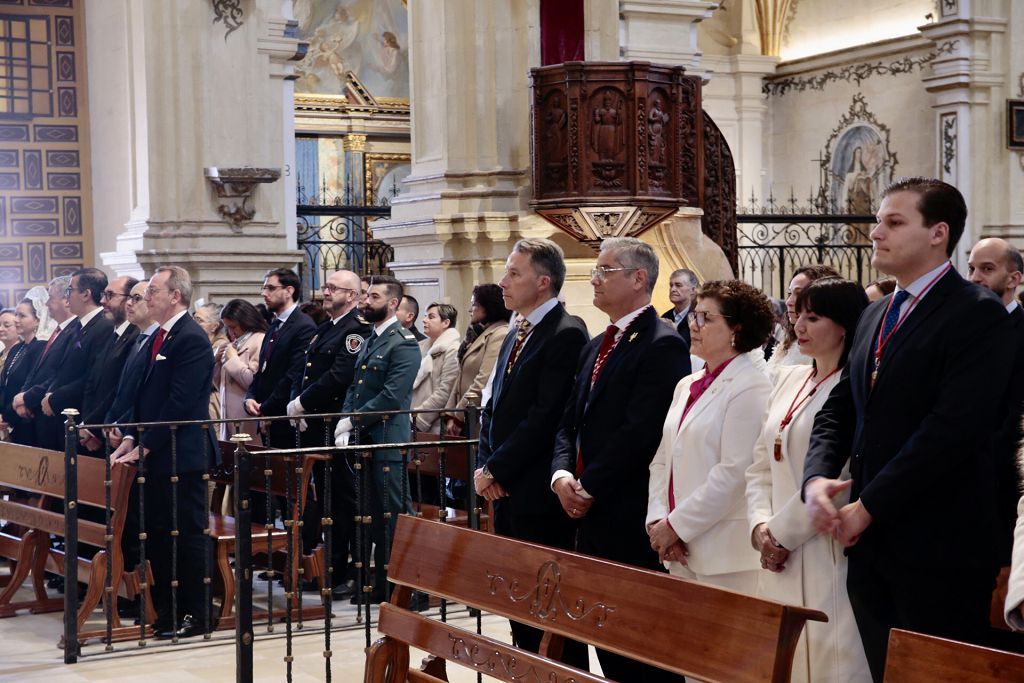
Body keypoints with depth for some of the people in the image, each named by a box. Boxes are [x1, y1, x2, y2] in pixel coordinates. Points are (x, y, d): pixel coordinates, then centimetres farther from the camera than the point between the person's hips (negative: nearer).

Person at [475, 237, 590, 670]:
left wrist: (497, 470, -15)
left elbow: (547, 418, -20)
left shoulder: (566, 335, -13)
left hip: (539, 493, -9)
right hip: (505, 490, 9)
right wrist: (484, 465, 4)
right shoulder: (515, 334, 16)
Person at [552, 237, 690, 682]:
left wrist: (590, 489, -14)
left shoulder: (663, 346, -12)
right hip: (591, 520, 9)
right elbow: (570, 424, 15)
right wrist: (562, 476, -3)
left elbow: (639, 433, -19)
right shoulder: (596, 347, 18)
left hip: (632, 523, -9)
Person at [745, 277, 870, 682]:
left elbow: (837, 478, -16)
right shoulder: (789, 380, 14)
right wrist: (761, 527, -1)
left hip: (828, 555, -8)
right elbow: (761, 467, 15)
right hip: (780, 558, 8)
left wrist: (783, 532, -8)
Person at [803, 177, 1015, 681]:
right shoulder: (875, 315, 16)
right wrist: (817, 478, -5)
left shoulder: (977, 314, -10)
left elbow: (953, 427, -19)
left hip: (937, 549, -7)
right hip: (870, 544, 7)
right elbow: (839, 410, 15)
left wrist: (868, 506, -17)